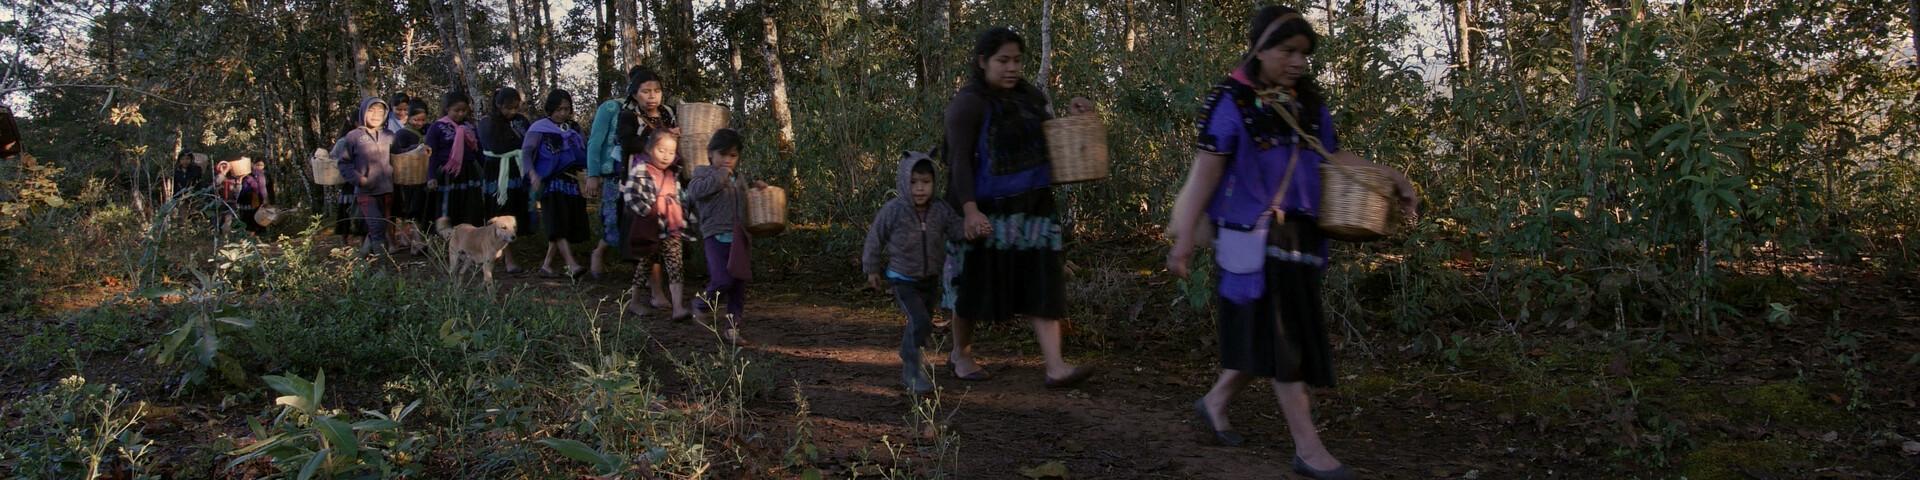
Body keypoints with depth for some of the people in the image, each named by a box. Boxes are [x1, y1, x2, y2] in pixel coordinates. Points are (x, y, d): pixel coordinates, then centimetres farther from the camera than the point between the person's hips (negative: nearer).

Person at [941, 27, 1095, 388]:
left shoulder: (1028, 96, 9)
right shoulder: (968, 104, -10)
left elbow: (1049, 138, 22)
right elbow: (960, 160, -17)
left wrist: (1073, 117, 3)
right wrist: (970, 211, -28)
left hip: (1032, 206, 5)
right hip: (987, 210, -5)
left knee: (1042, 284, -4)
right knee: (976, 283, 7)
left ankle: (1056, 368, -8)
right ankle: (961, 353, 29)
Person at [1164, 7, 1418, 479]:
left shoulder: (1307, 103, 8)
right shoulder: (1231, 102, -10)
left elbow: (1330, 157, 17)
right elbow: (1205, 174, -11)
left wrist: (1387, 175, 7)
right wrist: (1184, 240, -13)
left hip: (1300, 235, 7)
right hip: (1255, 236, -7)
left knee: (1277, 330, 14)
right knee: (1280, 334, -5)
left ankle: (1215, 401, 34)